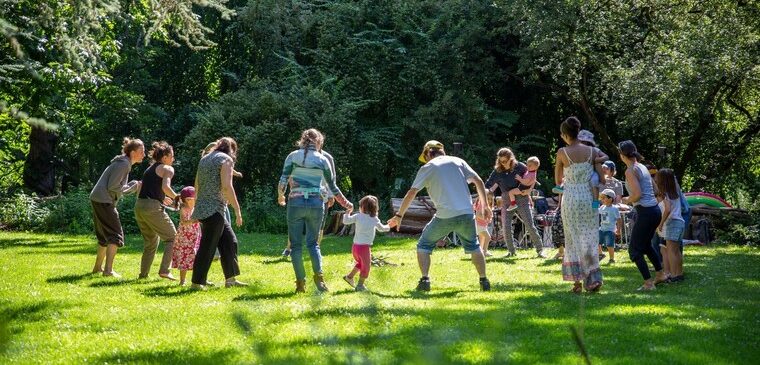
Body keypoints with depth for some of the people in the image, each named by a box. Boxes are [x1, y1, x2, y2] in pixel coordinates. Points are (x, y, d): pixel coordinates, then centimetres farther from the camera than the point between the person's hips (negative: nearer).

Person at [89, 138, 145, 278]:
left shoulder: (125, 163, 16)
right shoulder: (123, 164, -15)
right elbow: (112, 187, -20)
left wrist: (135, 185, 6)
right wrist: (133, 186, -10)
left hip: (98, 200, 10)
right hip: (103, 201, -10)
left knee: (105, 236, 19)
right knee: (116, 235, -10)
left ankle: (97, 267, 28)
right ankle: (108, 270, -15)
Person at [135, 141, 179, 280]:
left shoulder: (150, 169, 23)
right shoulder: (167, 168, 0)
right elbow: (165, 187, -18)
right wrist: (176, 197, -2)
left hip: (139, 206, 8)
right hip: (153, 208, -7)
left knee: (150, 241, 22)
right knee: (172, 237, 6)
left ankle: (143, 273, 19)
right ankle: (164, 270, -6)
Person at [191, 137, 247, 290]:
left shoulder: (204, 159, 18)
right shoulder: (226, 159, -6)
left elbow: (197, 186, 23)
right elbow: (226, 186, -18)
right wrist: (237, 210, -16)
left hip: (202, 207, 9)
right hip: (214, 209, -9)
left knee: (229, 241, 13)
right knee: (208, 246, -4)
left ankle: (230, 279, 14)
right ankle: (197, 282, -2)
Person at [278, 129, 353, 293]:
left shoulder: (293, 156, 3)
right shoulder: (322, 160, 5)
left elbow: (283, 180, -3)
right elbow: (332, 187, 8)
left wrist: (280, 196, 17)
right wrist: (346, 204, 21)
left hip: (296, 203, -1)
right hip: (316, 204, 1)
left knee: (296, 244, 7)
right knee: (313, 242, 12)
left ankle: (301, 282, 2)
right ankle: (318, 276, -9)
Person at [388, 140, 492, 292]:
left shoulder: (427, 168, 8)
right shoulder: (458, 161, 15)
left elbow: (411, 193, 4)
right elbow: (478, 181, 9)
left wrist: (399, 216, 11)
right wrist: (484, 206, 15)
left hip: (444, 217, -3)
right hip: (466, 214, 3)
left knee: (423, 245, 15)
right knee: (473, 246, 24)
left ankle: (425, 280, 0)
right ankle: (484, 281, 15)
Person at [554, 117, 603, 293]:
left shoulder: (562, 153, -7)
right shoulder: (592, 151, -1)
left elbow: (558, 181, 2)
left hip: (570, 199, -2)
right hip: (588, 198, 2)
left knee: (573, 239, 6)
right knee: (589, 238, 8)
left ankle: (577, 280, 5)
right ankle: (593, 278, 2)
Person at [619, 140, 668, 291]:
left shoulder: (630, 171, -13)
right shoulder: (643, 167, 13)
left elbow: (637, 194, -22)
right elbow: (654, 189, 18)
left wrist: (627, 200, -2)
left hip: (645, 212, -9)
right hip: (655, 210, 9)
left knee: (634, 250, 1)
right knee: (645, 244, 28)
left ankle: (648, 283, -1)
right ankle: (660, 274, 31)